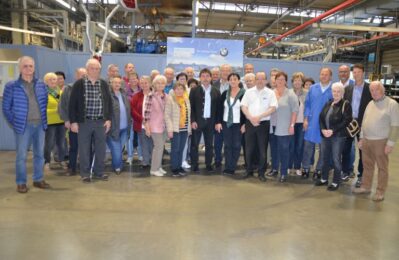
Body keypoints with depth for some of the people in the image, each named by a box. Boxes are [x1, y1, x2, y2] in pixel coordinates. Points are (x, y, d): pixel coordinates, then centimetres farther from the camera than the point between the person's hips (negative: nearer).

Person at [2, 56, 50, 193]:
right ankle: (21, 183, 12)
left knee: (39, 154, 11)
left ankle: (38, 179, 23)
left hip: (40, 124, 4)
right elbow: (6, 107, 0)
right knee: (21, 155, 1)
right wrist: (14, 123, -2)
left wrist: (44, 120, 9)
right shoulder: (11, 86, -3)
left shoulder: (41, 85, 7)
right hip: (24, 125, -4)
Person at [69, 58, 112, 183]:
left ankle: (98, 172, 22)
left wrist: (108, 119, 2)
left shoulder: (104, 84, 7)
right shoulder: (79, 84, -3)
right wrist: (73, 121, -8)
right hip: (84, 122, -3)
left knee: (101, 148, 8)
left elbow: (109, 102, 10)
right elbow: (72, 103, -3)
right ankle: (85, 174, 16)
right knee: (84, 149, 4)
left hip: (101, 122, 3)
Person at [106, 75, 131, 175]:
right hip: (113, 128, -6)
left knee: (120, 149, 17)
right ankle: (117, 167, 18)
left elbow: (128, 110, 15)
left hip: (124, 128, 6)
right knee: (116, 149, 0)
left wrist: (129, 122, 10)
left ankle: (118, 166, 32)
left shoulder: (124, 95, 11)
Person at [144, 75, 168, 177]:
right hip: (155, 125, -6)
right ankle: (154, 169, 4)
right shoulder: (151, 96, -10)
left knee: (161, 146, 10)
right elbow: (147, 111, -13)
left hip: (163, 125, 6)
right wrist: (147, 126, -16)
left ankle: (158, 166, 22)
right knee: (159, 146, -7)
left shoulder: (166, 96, 8)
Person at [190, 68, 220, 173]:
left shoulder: (216, 92, 6)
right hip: (197, 121, -2)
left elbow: (218, 108, 7)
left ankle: (209, 164, 18)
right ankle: (194, 165, 14)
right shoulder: (194, 90, 1)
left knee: (209, 144, 8)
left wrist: (217, 122, 1)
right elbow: (191, 107, -3)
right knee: (194, 144, 4)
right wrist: (193, 121, -10)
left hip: (210, 121, 2)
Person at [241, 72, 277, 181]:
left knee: (262, 149, 2)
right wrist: (251, 118, -12)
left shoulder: (270, 93, 1)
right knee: (249, 148, 8)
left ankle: (261, 172, 13)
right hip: (250, 123, 2)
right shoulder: (249, 92, 7)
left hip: (264, 123, -2)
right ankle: (249, 170, 22)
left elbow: (273, 108, -7)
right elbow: (243, 106, 2)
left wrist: (259, 117, -15)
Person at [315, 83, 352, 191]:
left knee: (336, 159, 0)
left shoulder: (346, 105, -5)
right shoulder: (328, 103, 12)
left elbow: (346, 121, -14)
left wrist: (333, 131, -18)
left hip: (338, 136, -5)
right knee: (325, 157, 13)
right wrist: (323, 129, -7)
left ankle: (336, 182, 13)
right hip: (325, 135, 6)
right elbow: (321, 117, 9)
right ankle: (324, 179, 27)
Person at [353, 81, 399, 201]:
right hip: (366, 140, 6)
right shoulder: (370, 104, 11)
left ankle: (380, 192, 13)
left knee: (382, 167, 4)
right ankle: (365, 187, 27)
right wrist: (361, 138, 13)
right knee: (367, 165, 15)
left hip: (381, 141, -6)